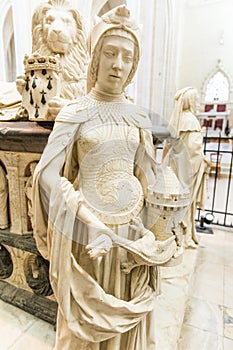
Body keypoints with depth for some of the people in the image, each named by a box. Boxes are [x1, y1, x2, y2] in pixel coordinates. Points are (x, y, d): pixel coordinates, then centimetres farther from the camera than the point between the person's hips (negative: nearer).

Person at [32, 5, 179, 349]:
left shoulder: (138, 117, 4)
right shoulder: (74, 112, -8)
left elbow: (149, 178, 8)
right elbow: (47, 174, -16)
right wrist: (93, 222, -24)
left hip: (132, 226, 4)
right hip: (87, 228, -3)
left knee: (129, 316, 23)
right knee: (88, 314, 19)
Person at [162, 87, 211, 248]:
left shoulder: (176, 119, 8)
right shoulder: (191, 120, -14)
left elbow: (169, 144, 10)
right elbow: (194, 147, -20)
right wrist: (204, 161, -6)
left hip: (176, 164, 7)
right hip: (189, 166, -7)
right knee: (188, 200, 3)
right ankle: (186, 235, 15)